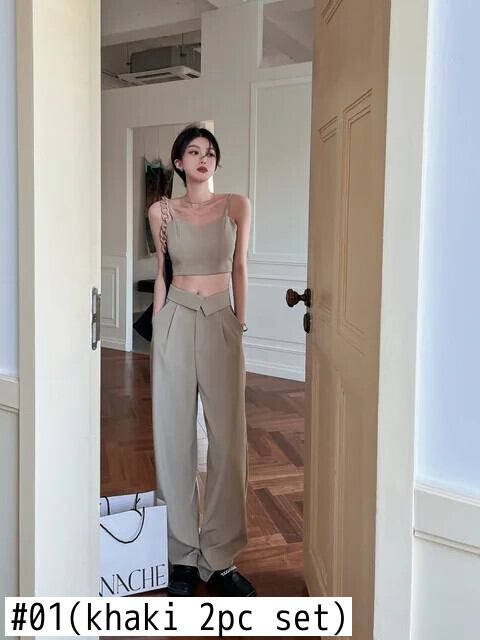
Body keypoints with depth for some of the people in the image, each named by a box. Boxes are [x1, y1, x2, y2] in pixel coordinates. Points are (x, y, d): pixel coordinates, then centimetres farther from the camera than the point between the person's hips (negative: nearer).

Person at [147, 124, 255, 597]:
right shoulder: (161, 212, 6)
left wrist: (240, 323, 6)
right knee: (174, 437, 3)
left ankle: (220, 557, 13)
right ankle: (182, 554, 18)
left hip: (221, 323, 0)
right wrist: (158, 331, 9)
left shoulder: (236, 206, 6)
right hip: (175, 322, 0)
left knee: (228, 439, -1)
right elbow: (161, 274, 12)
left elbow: (239, 268, 9)